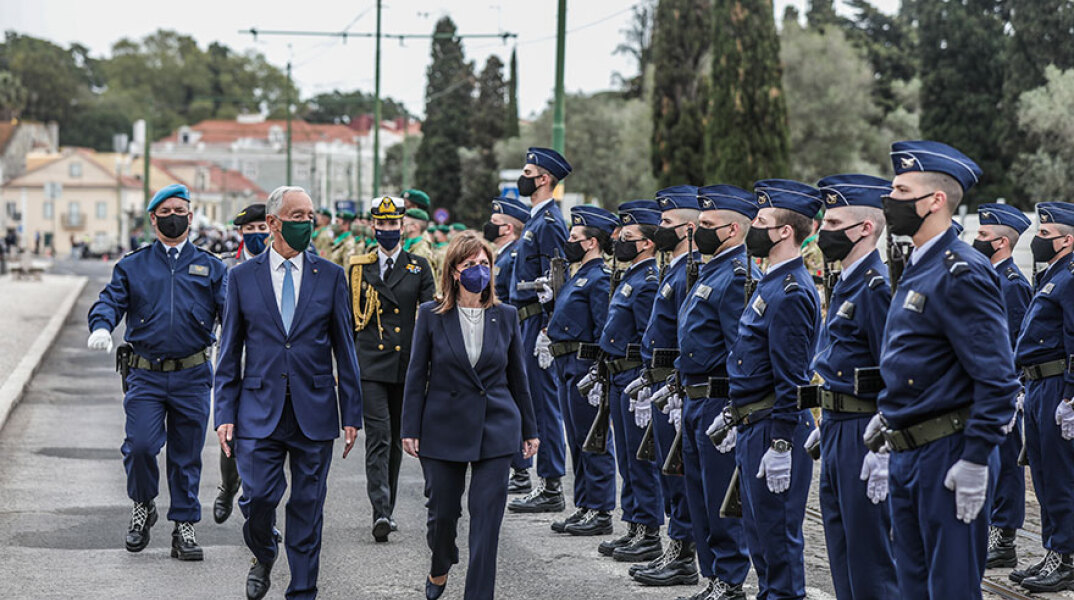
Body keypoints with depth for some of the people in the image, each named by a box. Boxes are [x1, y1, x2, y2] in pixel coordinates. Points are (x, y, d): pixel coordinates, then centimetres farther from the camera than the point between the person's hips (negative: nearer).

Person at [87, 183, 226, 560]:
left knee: (187, 455, 5)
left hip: (192, 376, 1)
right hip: (145, 375, -1)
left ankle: (184, 527, 16)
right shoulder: (133, 266, 10)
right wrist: (101, 326, -22)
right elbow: (111, 300, 0)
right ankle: (143, 506, 12)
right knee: (140, 445, -14)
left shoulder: (210, 267, 10)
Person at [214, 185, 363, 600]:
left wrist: (351, 414, 2)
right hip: (260, 411, -1)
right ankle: (263, 557, 23)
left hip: (314, 411, 1)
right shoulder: (242, 277, 4)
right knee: (258, 496, -9)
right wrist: (225, 414, 0)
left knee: (307, 508, 4)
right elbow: (229, 353, 6)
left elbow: (344, 349, 6)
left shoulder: (330, 276, 5)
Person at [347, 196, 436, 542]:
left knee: (396, 438, 10)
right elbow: (349, 319, 12)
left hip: (406, 365, 1)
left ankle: (387, 510, 22)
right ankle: (381, 512, -20)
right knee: (378, 435, -13)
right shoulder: (358, 268, 7)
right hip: (370, 365, -1)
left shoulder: (419, 267, 7)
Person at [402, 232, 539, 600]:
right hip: (444, 428, 0)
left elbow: (517, 377, 9)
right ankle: (439, 569, 40)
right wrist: (410, 429, -3)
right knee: (442, 512, 9)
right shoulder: (431, 315, -1)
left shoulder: (506, 316, 4)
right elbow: (417, 376, 1)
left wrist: (529, 430, 10)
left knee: (487, 521, -5)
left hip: (496, 428, 1)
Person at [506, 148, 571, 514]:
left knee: (543, 401, -7)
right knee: (538, 401, 12)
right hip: (529, 322, 10)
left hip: (539, 322, -10)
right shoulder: (537, 219, 18)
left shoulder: (549, 223, -14)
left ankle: (551, 489, -3)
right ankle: (547, 484, 16)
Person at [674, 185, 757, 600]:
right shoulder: (713, 272, 17)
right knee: (699, 493, 14)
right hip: (695, 401, 10)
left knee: (722, 498, -3)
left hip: (719, 402, -10)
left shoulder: (739, 277, -16)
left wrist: (733, 410, -22)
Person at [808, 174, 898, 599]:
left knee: (871, 558, -4)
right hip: (838, 432, 10)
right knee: (842, 556, 15)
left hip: (865, 435, -10)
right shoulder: (846, 284, 15)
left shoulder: (878, 286, -17)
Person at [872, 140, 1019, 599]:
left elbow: (997, 376, -20)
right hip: (907, 454, 10)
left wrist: (976, 460, -21)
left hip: (947, 455, -10)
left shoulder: (963, 273, -17)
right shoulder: (917, 269, 14)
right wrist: (891, 410, 17)